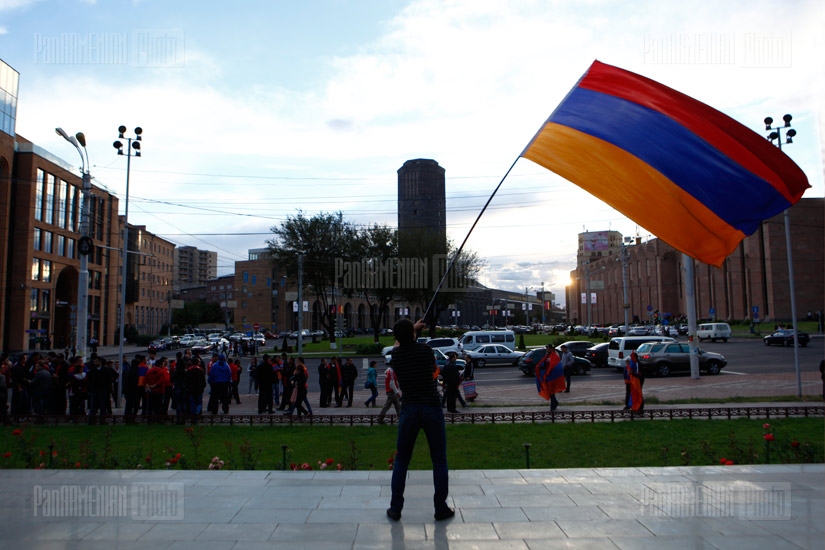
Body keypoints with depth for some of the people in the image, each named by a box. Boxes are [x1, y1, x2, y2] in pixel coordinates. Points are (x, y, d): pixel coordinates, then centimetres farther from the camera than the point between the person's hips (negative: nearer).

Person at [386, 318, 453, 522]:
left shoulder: (396, 354, 2)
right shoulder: (426, 350, -6)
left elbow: (399, 342, 27)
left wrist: (413, 329, 39)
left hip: (409, 409, 2)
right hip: (432, 408, -2)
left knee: (401, 460, 13)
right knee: (439, 461, 10)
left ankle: (395, 508, 16)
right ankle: (441, 508, 15)